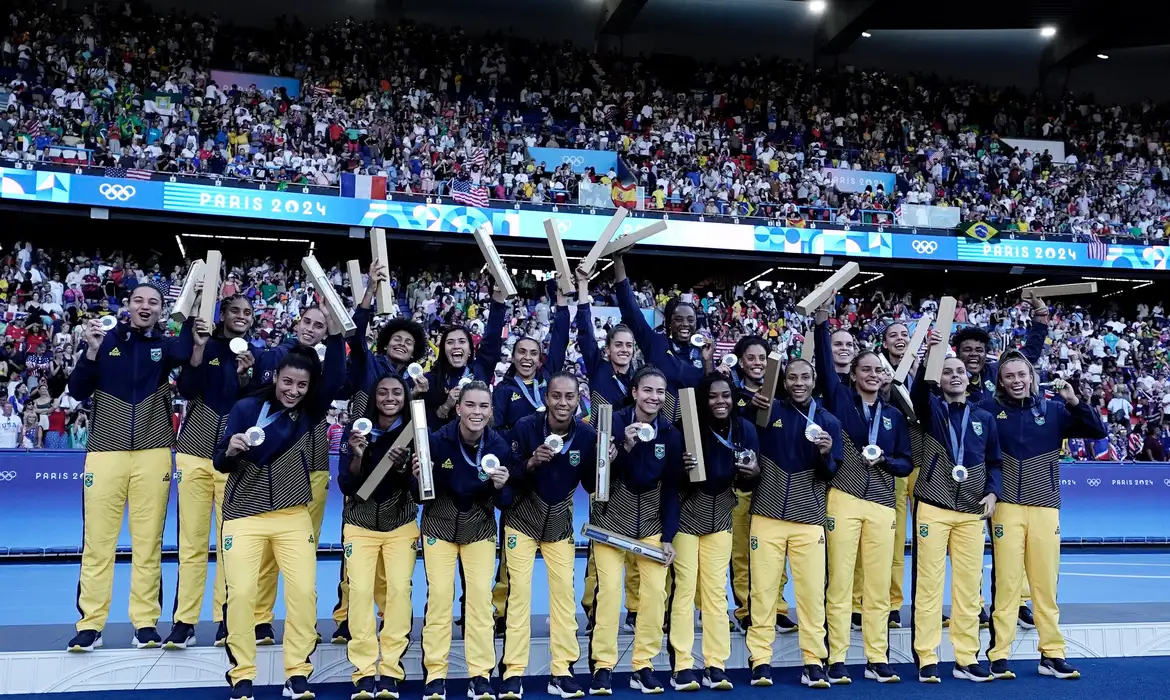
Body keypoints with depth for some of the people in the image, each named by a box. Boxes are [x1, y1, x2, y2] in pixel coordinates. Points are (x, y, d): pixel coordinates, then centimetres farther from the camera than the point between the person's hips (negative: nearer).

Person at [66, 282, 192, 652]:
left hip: (153, 453, 0)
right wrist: (92, 350, -11)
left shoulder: (164, 345, 7)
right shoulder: (107, 340, 7)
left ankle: (146, 622, 9)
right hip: (105, 452, 0)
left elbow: (184, 352, -18)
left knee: (149, 541, 3)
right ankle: (90, 624, 10)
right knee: (97, 539, 2)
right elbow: (78, 392, 1)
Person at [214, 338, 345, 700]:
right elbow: (220, 463, -4)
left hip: (293, 517, 1)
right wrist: (230, 450, -26)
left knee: (304, 590, -7)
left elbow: (335, 374, -13)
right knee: (241, 592, -6)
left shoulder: (309, 413, 0)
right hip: (244, 516, -1)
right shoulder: (247, 408, -5)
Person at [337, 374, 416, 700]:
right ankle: (364, 671, -2)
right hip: (360, 523, 0)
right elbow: (345, 486, -8)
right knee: (359, 590, -10)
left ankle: (390, 670, -1)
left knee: (399, 589, -10)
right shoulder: (355, 430, -6)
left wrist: (401, 466, -25)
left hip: (401, 524, 0)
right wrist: (357, 455, -25)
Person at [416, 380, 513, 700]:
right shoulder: (437, 440, -21)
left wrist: (501, 487, -28)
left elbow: (505, 502, -6)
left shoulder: (499, 445, -16)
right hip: (439, 524, -1)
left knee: (481, 596, 0)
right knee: (439, 595, -1)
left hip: (479, 526, 1)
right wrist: (417, 477, -32)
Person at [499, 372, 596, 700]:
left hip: (560, 523, 2)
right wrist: (532, 462, -34)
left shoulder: (587, 435, -12)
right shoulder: (525, 427, -18)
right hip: (521, 520, -2)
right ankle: (513, 672, 6)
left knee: (564, 591, 2)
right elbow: (509, 475, -16)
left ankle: (561, 672, 12)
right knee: (519, 591, -4)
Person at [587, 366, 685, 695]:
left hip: (652, 523, 3)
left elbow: (671, 488, 1)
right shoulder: (614, 423, -12)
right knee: (609, 588, -7)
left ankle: (643, 666, 12)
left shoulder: (671, 433, -3)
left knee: (655, 591, -2)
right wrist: (625, 448, -30)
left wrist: (668, 536, -3)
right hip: (610, 520, -3)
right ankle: (603, 667, 6)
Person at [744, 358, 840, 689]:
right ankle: (760, 661, 11)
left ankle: (814, 662, 13)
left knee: (812, 591, 2)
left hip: (809, 520, 1)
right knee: (763, 590, 2)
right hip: (767, 516, -1)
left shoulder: (829, 422, 7)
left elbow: (832, 475, 6)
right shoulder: (768, 411, 2)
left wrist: (826, 455, -14)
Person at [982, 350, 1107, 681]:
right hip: (1006, 508, -2)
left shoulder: (1053, 410, 7)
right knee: (1006, 582, -1)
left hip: (1046, 509, 2)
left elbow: (1098, 431, 3)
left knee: (1046, 584, 8)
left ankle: (1052, 654, 17)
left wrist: (1074, 402, -9)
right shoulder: (989, 410, 0)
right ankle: (999, 656, 4)